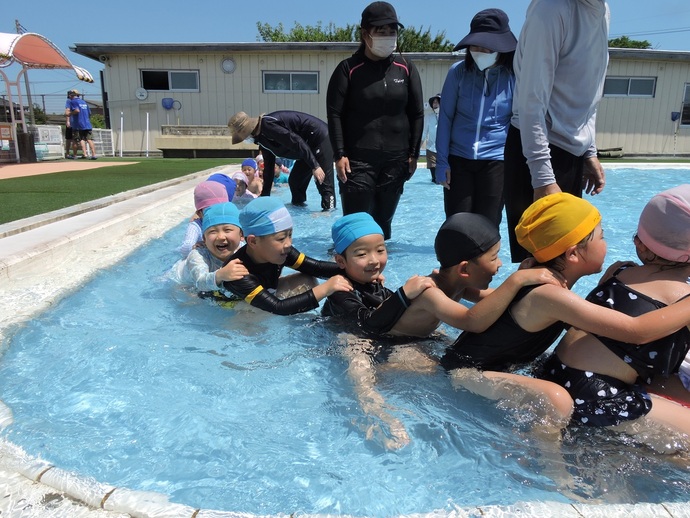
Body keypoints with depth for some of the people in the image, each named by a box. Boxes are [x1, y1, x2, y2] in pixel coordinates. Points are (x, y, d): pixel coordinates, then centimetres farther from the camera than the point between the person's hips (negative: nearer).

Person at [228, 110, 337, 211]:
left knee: (323, 181, -16)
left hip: (319, 137, -10)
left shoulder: (267, 124, -19)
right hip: (309, 144, 10)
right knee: (294, 180, 12)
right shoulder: (261, 138, 12)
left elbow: (297, 142, -27)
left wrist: (315, 166, -29)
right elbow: (268, 167, 19)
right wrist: (264, 198, 21)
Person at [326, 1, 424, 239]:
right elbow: (334, 114, -3)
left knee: (383, 220, 9)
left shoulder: (406, 69, 7)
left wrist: (413, 154, 4)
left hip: (396, 160, 3)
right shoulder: (348, 69, -2)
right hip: (357, 160, -3)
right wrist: (340, 155, -10)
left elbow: (417, 114, 9)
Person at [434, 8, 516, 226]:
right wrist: (441, 160, -2)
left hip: (496, 161, 0)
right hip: (458, 160, 1)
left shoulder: (515, 76, -3)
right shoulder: (458, 71, -1)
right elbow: (445, 118, 1)